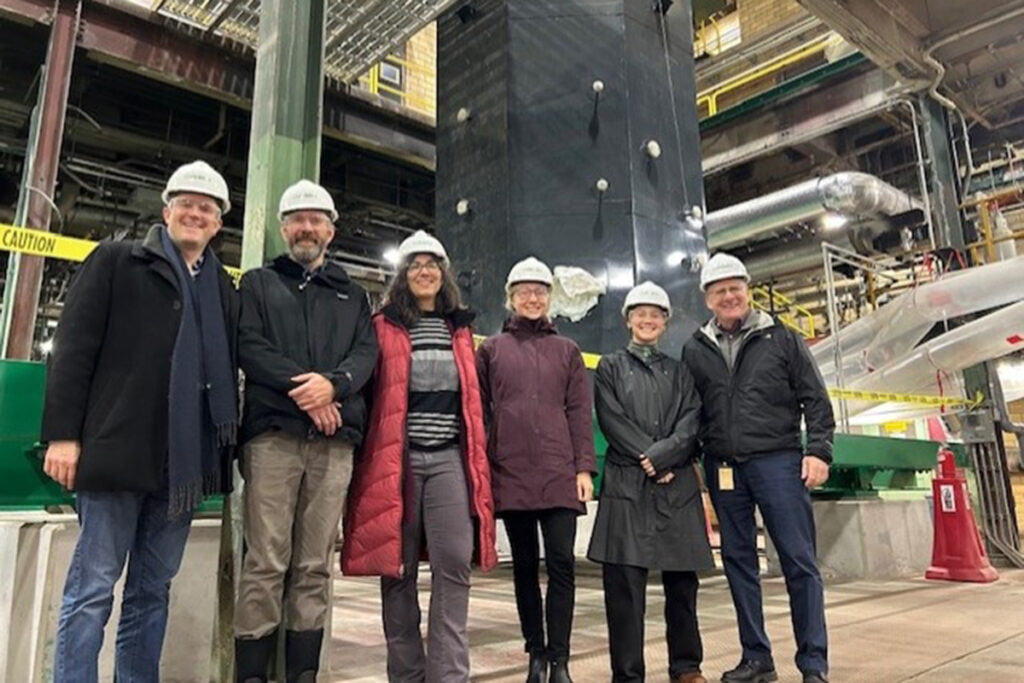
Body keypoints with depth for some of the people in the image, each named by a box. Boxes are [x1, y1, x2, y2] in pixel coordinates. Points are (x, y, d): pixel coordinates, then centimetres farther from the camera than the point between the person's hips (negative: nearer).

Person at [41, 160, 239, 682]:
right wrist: (63, 433, -10)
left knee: (153, 590, 11)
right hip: (119, 451, -4)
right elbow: (74, 347, -2)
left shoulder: (224, 290, 17)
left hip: (185, 460, 4)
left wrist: (227, 451, 10)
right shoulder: (116, 262, 6)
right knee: (92, 586, 1)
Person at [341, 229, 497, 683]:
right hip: (396, 459, -2)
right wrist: (368, 459, -3)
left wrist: (478, 459, 11)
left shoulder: (459, 329, 15)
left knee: (454, 564, -7)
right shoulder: (383, 328, 6)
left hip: (450, 458, 2)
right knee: (398, 569, 5)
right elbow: (368, 395, 3)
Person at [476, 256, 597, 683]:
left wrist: (584, 468, -2)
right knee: (524, 566, 7)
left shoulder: (567, 350, 12)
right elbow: (478, 411, 7)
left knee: (561, 563, -5)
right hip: (510, 472, 0)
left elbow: (579, 413, 7)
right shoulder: (491, 349, 10)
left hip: (558, 471, 0)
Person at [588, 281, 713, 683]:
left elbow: (691, 423, 4)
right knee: (624, 583, -3)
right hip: (626, 484, -2)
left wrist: (661, 455, -12)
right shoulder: (610, 367, 11)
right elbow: (613, 421, -2)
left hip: (678, 485, 3)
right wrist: (648, 459, -11)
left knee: (682, 579, 7)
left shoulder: (679, 371, 18)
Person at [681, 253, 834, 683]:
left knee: (799, 561, 0)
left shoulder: (780, 339, 5)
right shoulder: (695, 350, 9)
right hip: (723, 468, 3)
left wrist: (818, 451, -6)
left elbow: (815, 399, 3)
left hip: (777, 461, -2)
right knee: (738, 562, 9)